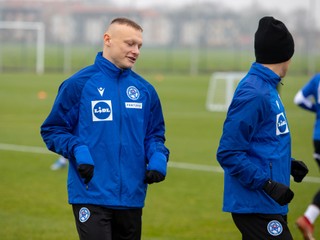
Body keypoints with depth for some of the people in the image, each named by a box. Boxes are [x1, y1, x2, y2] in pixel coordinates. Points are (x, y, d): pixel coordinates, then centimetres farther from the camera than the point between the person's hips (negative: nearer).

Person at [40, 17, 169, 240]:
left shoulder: (145, 90, 9)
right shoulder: (78, 84, -3)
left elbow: (154, 133, 16)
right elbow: (52, 130, -1)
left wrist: (158, 158, -4)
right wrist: (77, 151, -17)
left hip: (132, 197, 5)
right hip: (91, 195, -5)